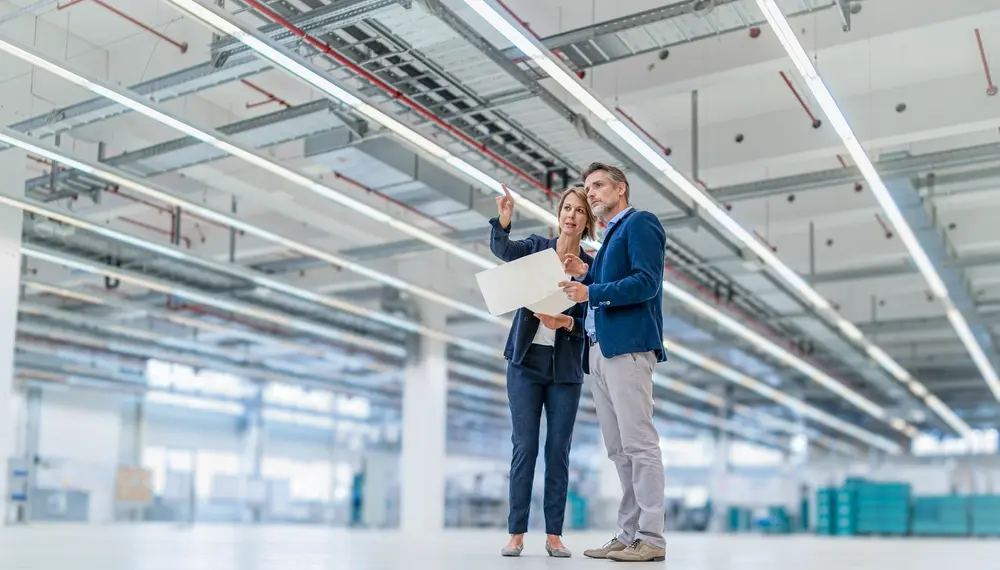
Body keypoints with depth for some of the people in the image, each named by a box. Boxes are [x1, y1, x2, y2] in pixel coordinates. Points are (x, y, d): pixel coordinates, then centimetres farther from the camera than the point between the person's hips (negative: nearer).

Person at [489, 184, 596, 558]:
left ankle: (554, 535, 10)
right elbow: (502, 249, -18)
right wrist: (504, 220, -38)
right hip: (526, 361, -1)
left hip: (566, 368, 1)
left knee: (558, 450, 3)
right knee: (524, 447, -2)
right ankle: (516, 533, 4)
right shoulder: (537, 247, 3)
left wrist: (567, 323, -21)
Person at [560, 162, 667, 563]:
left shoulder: (640, 223, -1)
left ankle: (651, 539, -8)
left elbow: (646, 283, -14)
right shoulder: (610, 236, 26)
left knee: (639, 443, -10)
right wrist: (584, 275, 10)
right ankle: (629, 535, 11)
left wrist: (591, 291, -17)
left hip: (628, 347, -9)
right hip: (601, 349, 9)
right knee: (619, 450, 8)